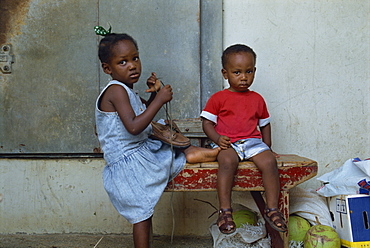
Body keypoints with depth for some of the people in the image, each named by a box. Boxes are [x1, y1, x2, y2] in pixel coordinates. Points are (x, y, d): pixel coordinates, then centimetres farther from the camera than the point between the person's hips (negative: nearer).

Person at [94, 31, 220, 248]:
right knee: (142, 213, -4)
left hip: (143, 150, 9)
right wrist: (159, 100, -25)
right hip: (128, 162, -9)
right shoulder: (116, 90, -20)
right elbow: (134, 127, -31)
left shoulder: (126, 91, 10)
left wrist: (154, 94, 6)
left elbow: (144, 113, 27)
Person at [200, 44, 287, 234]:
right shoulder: (218, 98, 7)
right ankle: (225, 211, -31)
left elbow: (264, 124, 25)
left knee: (269, 161, -26)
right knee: (227, 161, -36)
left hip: (253, 141, 3)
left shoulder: (257, 99, 18)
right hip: (227, 144, -3)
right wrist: (217, 138, -14)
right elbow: (207, 122, 4)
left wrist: (268, 147, 14)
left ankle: (272, 209, -18)